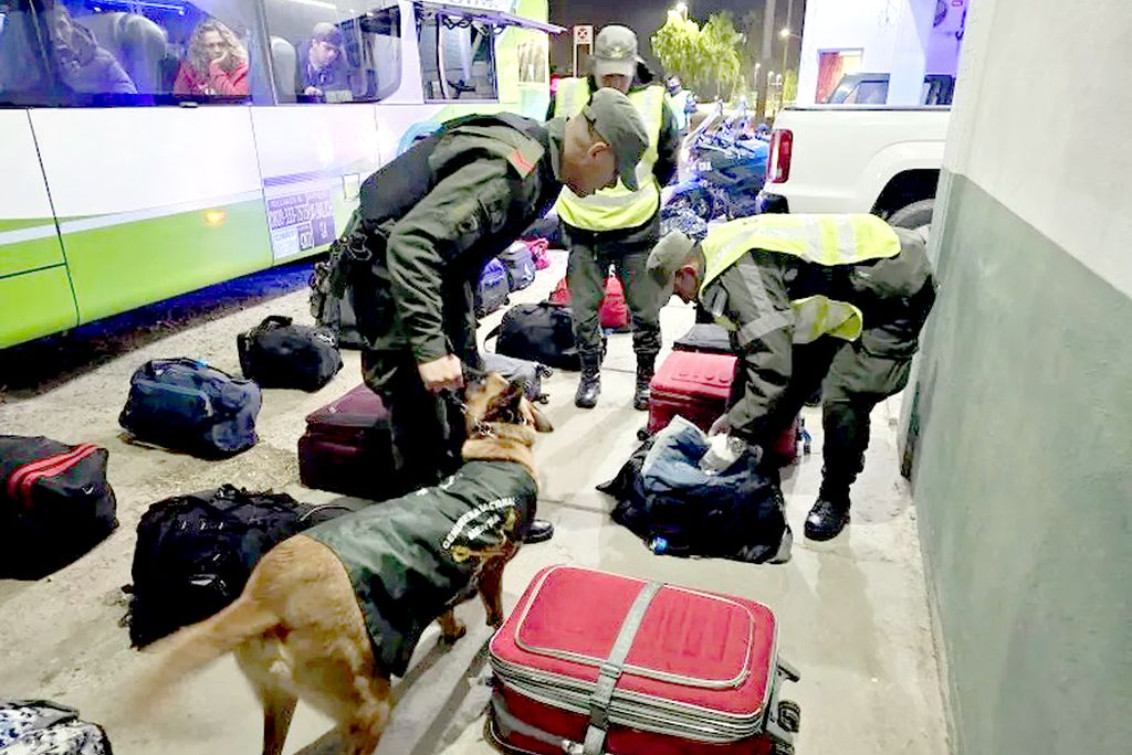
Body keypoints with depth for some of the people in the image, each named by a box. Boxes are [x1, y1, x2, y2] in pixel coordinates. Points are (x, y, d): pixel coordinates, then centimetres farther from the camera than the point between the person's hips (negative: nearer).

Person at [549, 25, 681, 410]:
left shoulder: (655, 102, -4)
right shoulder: (568, 96, -4)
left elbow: (668, 161, 12)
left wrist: (642, 192, 13)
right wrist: (578, 189, 11)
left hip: (638, 229, 0)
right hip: (583, 228, 1)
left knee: (645, 314, 8)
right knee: (583, 312, 7)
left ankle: (646, 378, 28)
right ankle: (590, 375, 28)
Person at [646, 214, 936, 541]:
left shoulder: (737, 274, -29)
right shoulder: (724, 253, 3)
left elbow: (772, 367, -35)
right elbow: (754, 345, 14)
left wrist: (734, 439, -23)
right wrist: (734, 413, 16)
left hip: (895, 290, -10)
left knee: (842, 400, -15)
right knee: (796, 371, 10)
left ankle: (835, 499, 7)